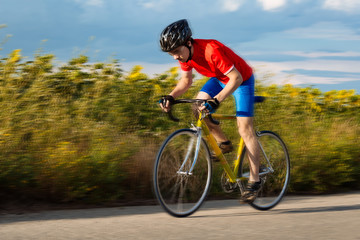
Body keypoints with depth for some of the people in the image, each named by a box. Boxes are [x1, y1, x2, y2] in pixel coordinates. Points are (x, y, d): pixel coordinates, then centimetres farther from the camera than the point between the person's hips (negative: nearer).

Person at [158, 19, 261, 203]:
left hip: (241, 80, -7)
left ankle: (254, 181, -7)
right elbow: (186, 81, 1)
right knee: (199, 106, -13)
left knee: (245, 128, -12)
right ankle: (223, 143, 8)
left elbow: (236, 78, -37)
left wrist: (216, 100, -48)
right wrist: (170, 97, -17)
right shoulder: (185, 54, -14)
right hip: (219, 79, 7)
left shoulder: (211, 50, -37)